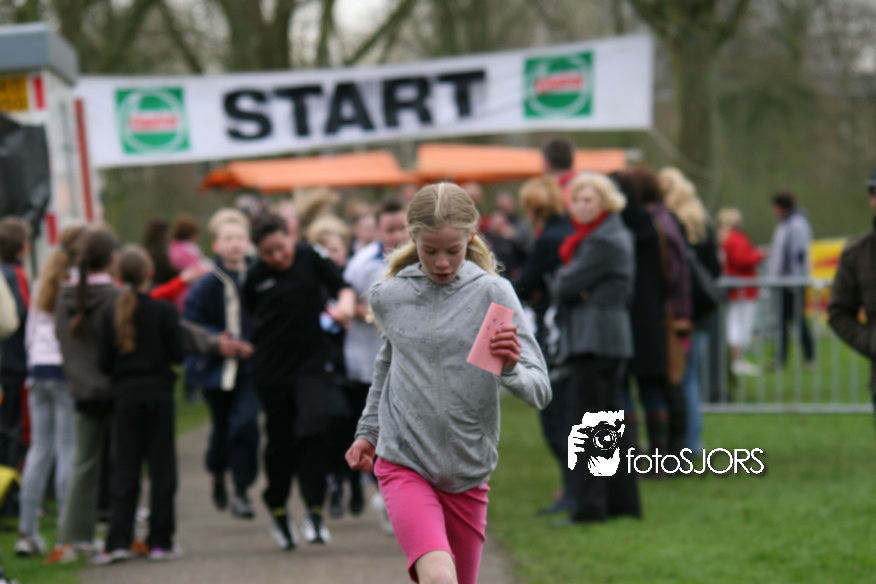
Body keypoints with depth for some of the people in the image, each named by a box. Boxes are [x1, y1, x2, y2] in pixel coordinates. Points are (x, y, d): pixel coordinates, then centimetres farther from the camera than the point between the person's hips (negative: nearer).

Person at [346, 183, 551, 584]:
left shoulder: (493, 294, -7)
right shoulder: (388, 298, 1)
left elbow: (540, 391, -11)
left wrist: (510, 369, -32)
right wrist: (368, 431, 27)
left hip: (468, 474, 1)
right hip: (404, 465, -1)